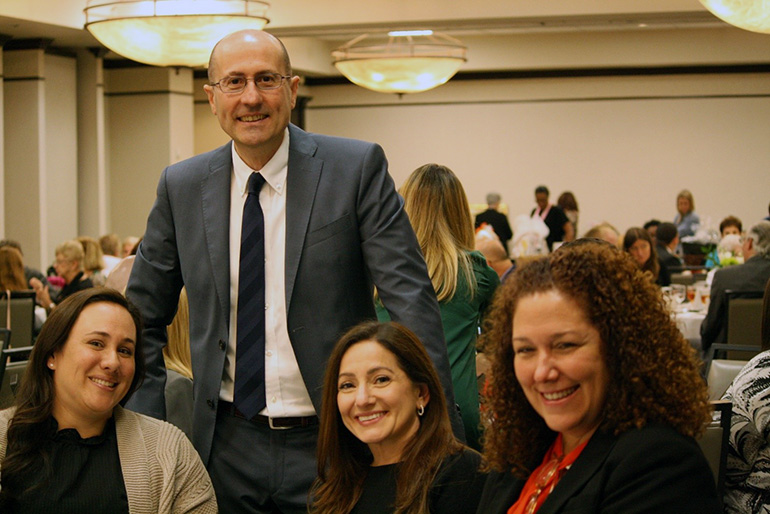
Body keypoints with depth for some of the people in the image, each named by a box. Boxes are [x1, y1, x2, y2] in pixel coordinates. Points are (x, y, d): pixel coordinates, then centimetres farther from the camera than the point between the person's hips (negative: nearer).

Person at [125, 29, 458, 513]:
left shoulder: (357, 167, -6)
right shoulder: (181, 187, 3)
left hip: (334, 442, -2)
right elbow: (144, 315, 11)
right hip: (229, 448, 3)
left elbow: (411, 298, -10)